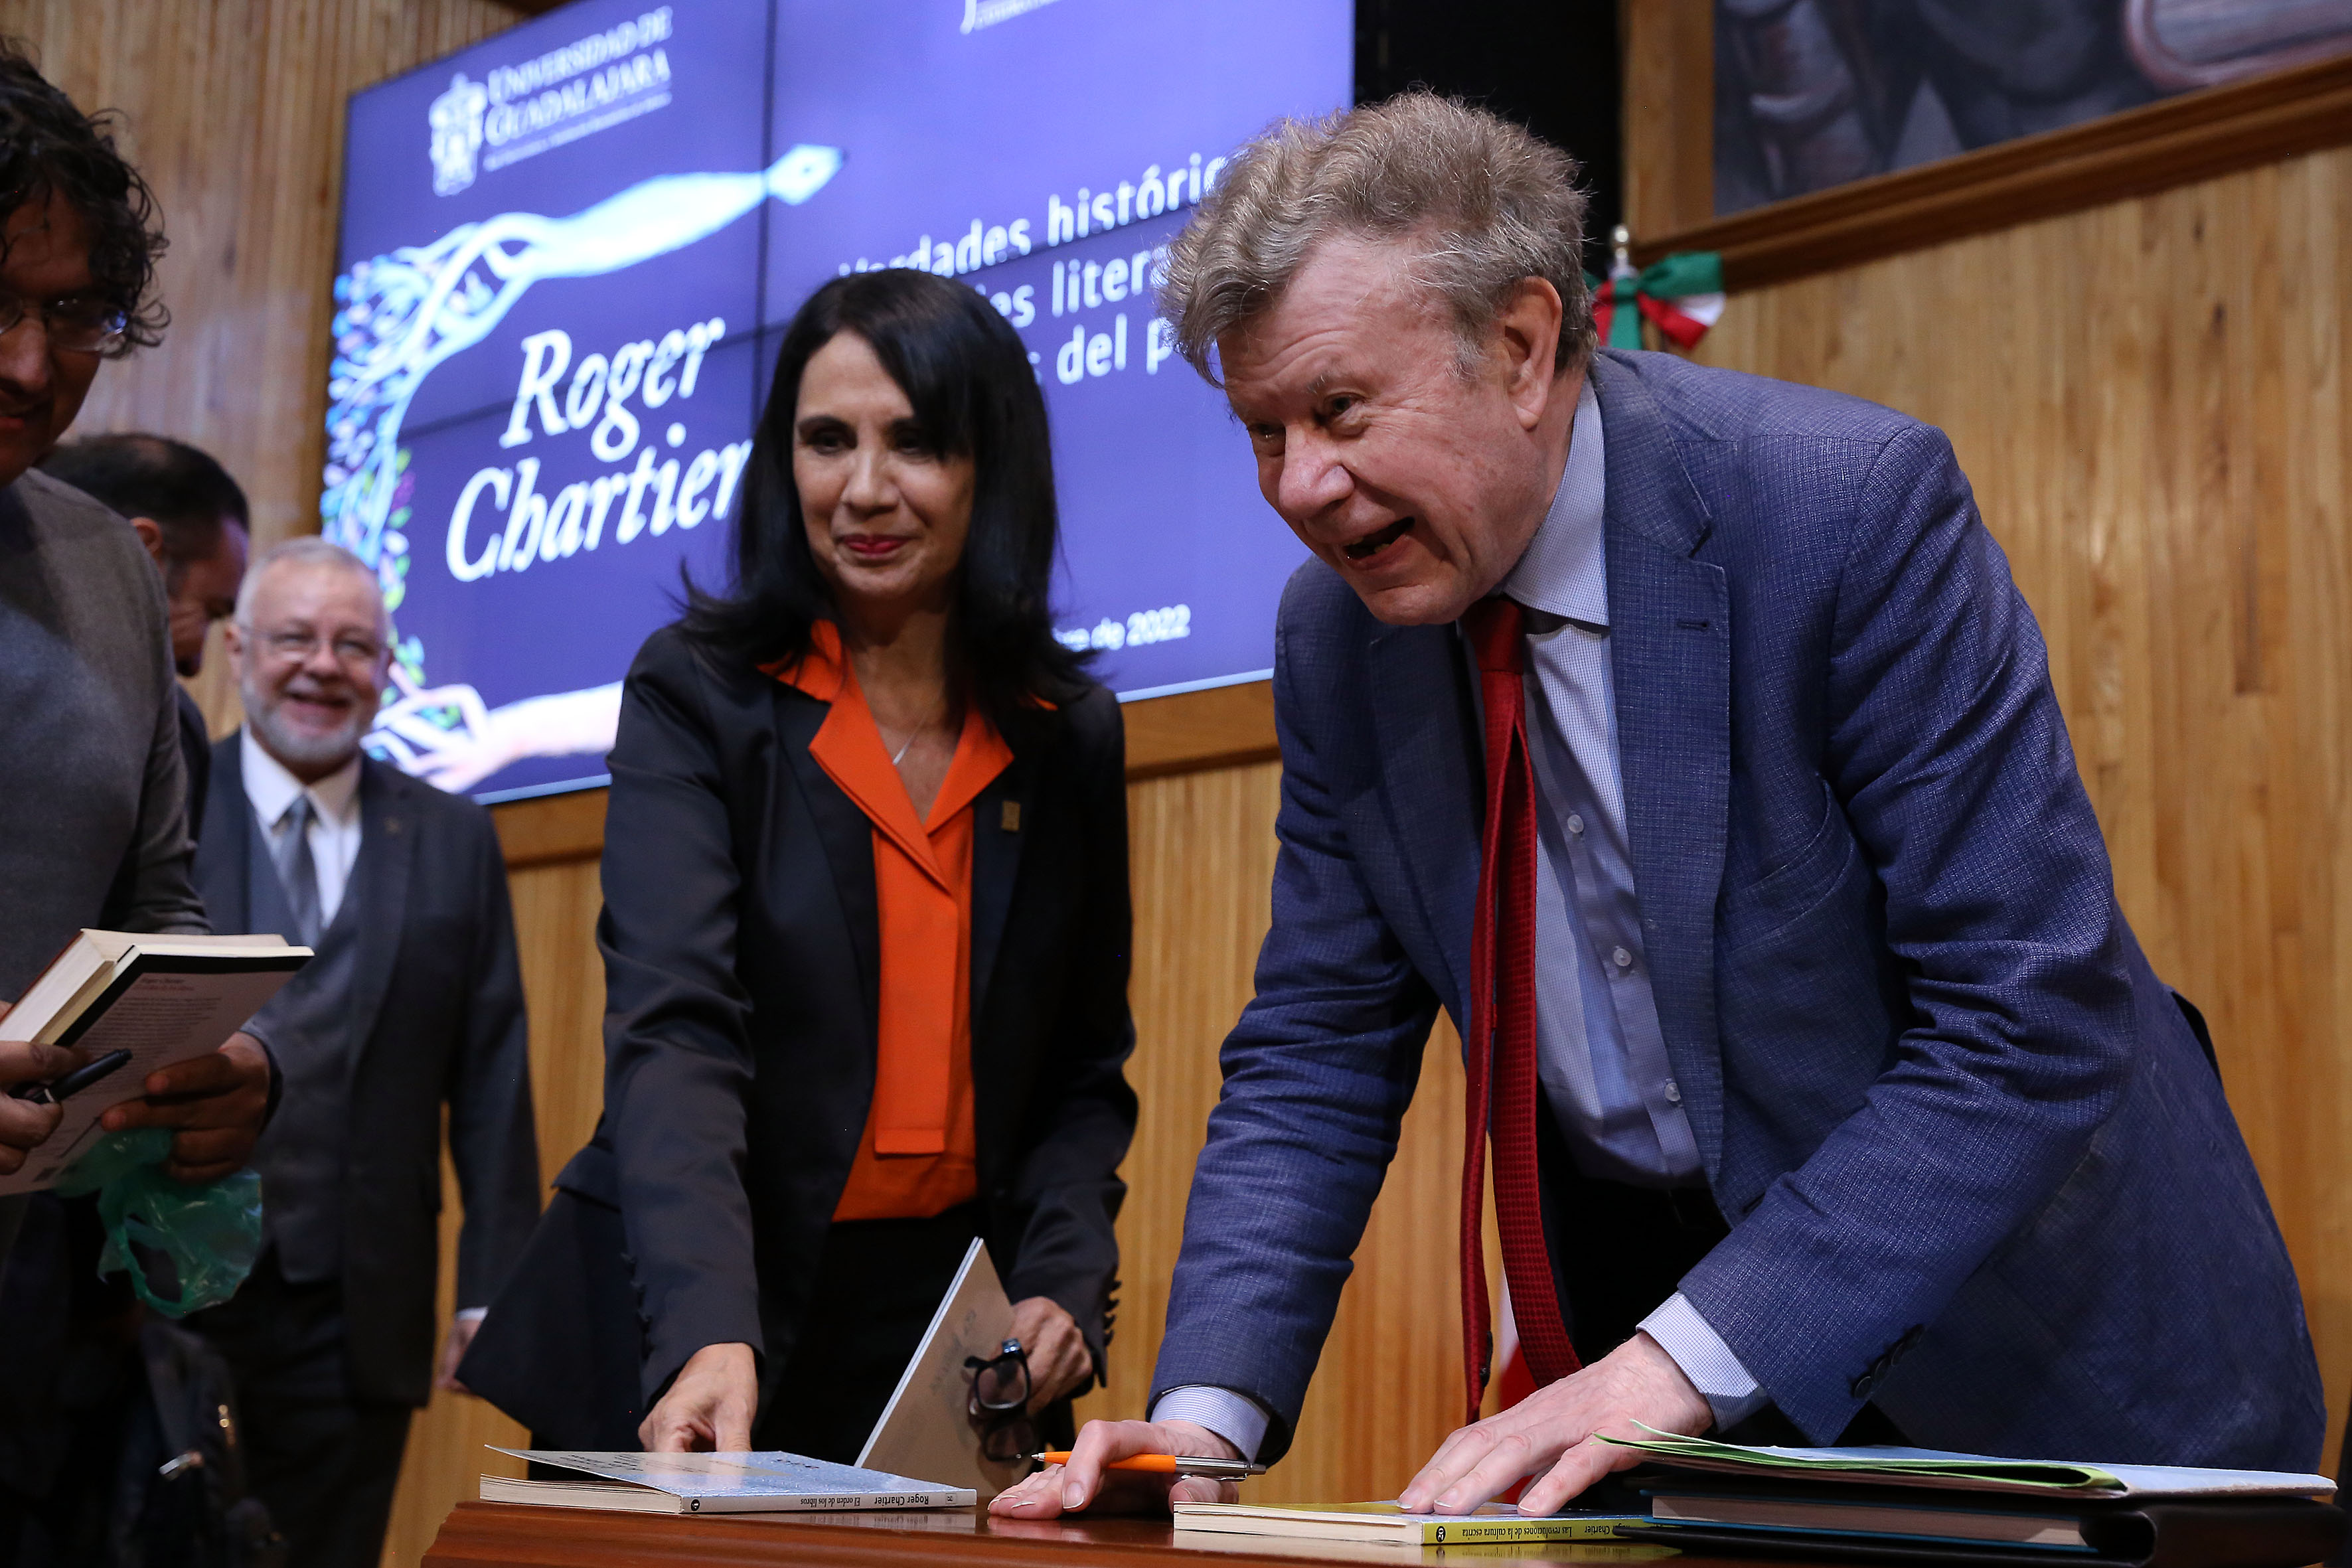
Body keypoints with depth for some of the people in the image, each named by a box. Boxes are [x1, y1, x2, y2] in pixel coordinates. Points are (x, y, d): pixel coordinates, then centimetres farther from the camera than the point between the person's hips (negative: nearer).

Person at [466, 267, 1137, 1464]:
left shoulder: (1071, 735, 3)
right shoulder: (696, 695, -8)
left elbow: (1086, 1068, 10)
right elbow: (672, 1030, -20)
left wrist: (1063, 1285, -8)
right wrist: (708, 1333, -34)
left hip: (947, 1346, 3)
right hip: (690, 1338, -3)